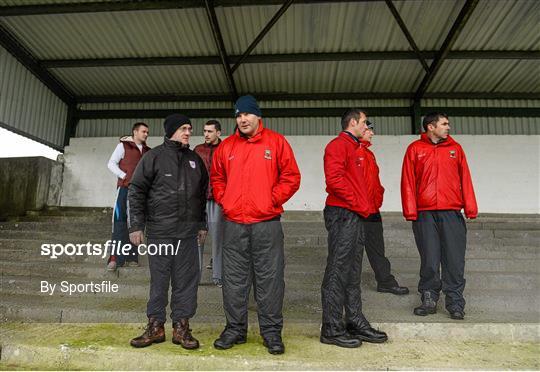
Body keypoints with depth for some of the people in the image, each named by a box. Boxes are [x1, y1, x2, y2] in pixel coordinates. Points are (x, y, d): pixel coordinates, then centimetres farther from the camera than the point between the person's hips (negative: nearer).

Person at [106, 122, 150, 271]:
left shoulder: (147, 151, 17)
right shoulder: (123, 146, 4)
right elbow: (111, 164, 0)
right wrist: (125, 176, -10)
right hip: (125, 188, -5)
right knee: (120, 221, -8)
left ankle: (131, 256, 12)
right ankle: (116, 257, -6)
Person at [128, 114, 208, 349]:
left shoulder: (195, 160, 13)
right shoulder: (154, 157, 1)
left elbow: (203, 194, 18)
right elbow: (136, 191, -1)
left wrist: (202, 224, 16)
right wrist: (136, 225, -5)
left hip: (188, 232, 3)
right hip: (159, 231, -3)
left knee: (187, 280, 5)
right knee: (159, 280, 5)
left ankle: (181, 326, 18)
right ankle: (155, 325, 20)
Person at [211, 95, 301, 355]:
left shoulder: (276, 142, 1)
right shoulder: (226, 146, 10)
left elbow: (291, 177, 0)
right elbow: (217, 178, 19)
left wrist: (272, 200, -7)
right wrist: (224, 201, 6)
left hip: (267, 223, -3)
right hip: (233, 224, 3)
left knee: (269, 279, 4)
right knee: (234, 280, 10)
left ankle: (271, 332, 19)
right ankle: (235, 328, 26)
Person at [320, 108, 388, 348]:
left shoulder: (356, 148, 23)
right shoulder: (338, 145, -7)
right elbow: (334, 180, -20)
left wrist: (365, 205, 11)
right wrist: (358, 203, -14)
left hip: (356, 216, 10)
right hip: (343, 214, -10)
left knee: (353, 273, 13)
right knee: (337, 272, -6)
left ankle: (355, 323, 22)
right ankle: (332, 329, 2)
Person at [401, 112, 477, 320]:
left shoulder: (455, 148, 13)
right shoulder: (415, 149, 6)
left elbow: (465, 179, 10)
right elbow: (408, 181, 2)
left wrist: (470, 207, 2)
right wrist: (410, 210, -6)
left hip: (452, 213, 2)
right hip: (425, 214, -1)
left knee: (454, 261, 2)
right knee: (429, 261, 4)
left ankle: (455, 304, 13)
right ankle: (429, 300, 17)